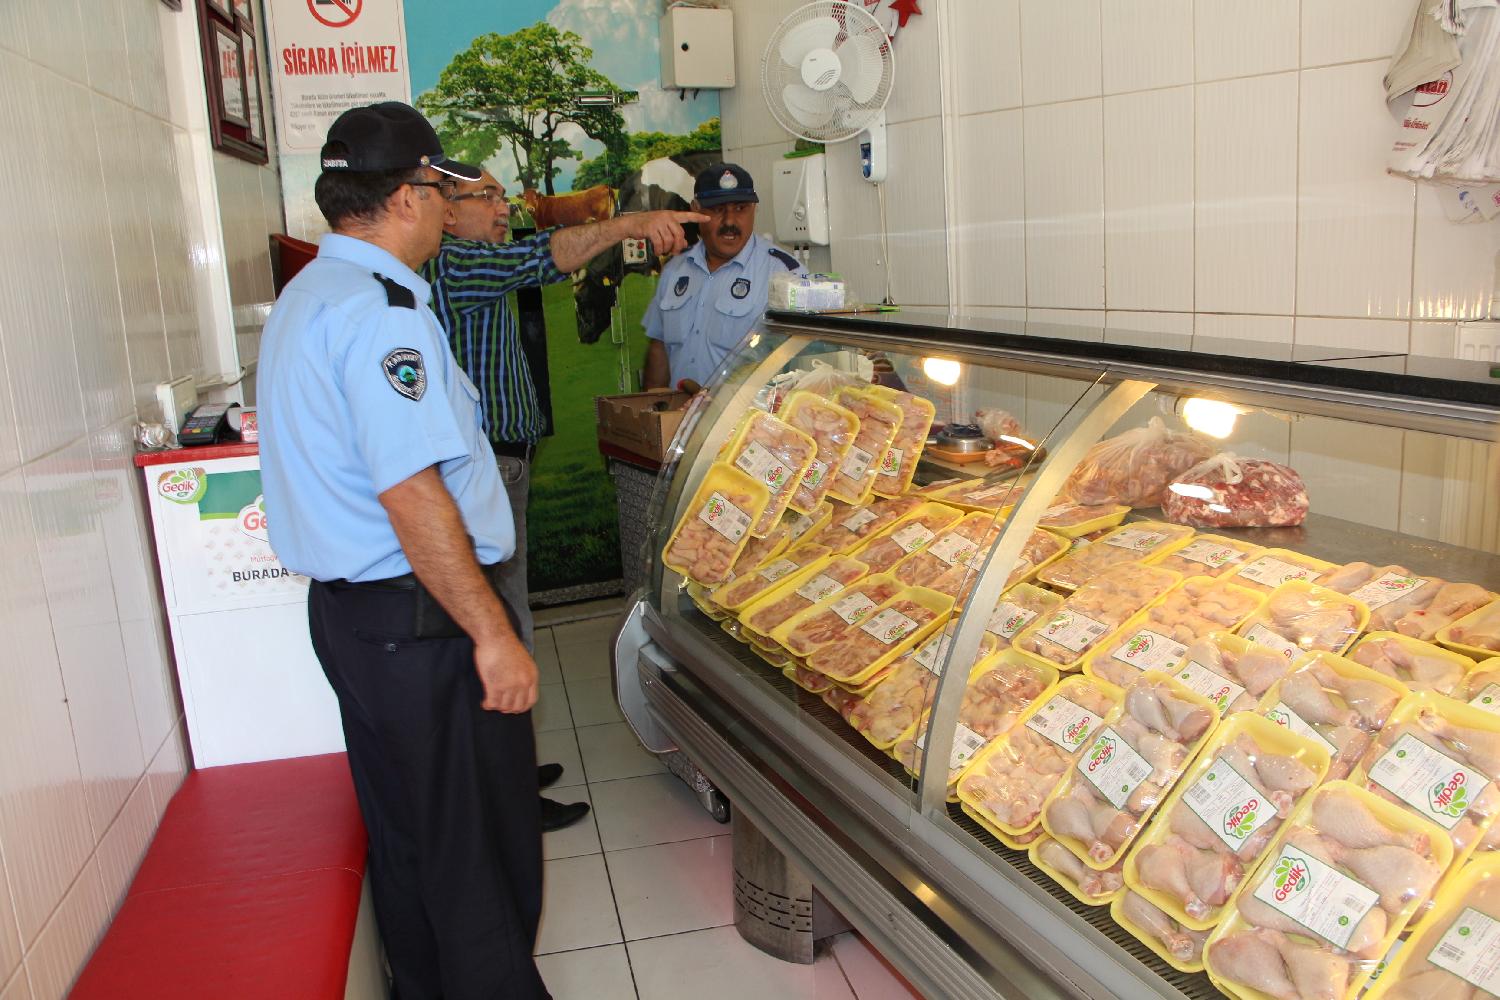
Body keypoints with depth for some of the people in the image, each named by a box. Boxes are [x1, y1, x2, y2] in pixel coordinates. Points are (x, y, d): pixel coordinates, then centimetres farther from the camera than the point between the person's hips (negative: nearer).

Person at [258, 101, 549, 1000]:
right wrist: (494, 635, -22)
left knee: (406, 832, 22)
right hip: (422, 620, -10)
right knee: (483, 849, 3)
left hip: (348, 608, 11)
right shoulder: (381, 308, -19)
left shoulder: (308, 295, 15)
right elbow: (410, 494, -26)